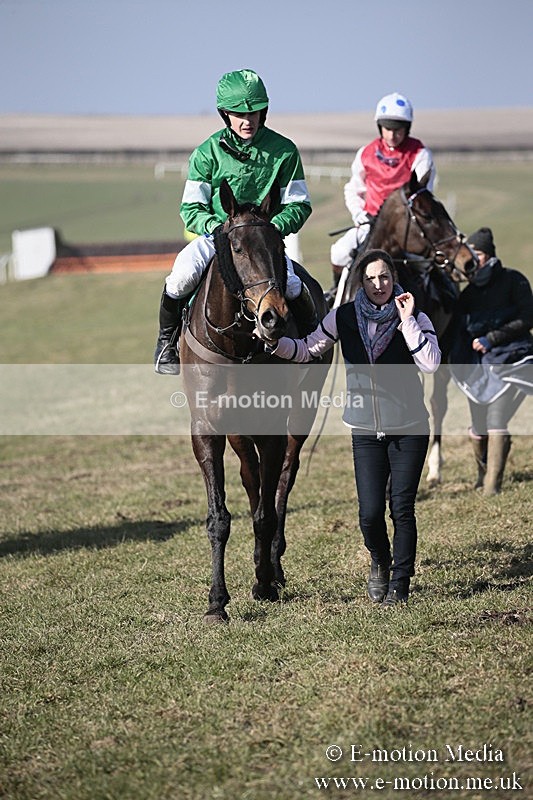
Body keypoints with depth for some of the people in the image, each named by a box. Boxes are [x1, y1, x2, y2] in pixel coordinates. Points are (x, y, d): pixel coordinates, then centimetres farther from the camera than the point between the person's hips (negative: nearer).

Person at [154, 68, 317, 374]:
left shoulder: (283, 150, -2)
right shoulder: (207, 153, -2)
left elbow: (299, 205, 3)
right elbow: (191, 208, 1)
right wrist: (215, 227, -19)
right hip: (216, 235, 1)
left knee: (291, 285, -29)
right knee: (182, 277, -27)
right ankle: (167, 341, 0)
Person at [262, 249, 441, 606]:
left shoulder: (415, 318, -7)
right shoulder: (344, 317, 0)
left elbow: (431, 363, -20)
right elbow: (307, 350, 8)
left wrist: (407, 321, -24)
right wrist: (274, 342, -9)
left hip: (409, 428, -2)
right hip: (366, 431, 2)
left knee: (402, 509, -2)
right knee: (370, 513, -3)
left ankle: (400, 583, 14)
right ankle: (380, 563, 28)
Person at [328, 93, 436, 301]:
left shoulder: (420, 155, -2)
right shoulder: (366, 154, 8)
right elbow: (353, 190, 19)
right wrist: (359, 215, 1)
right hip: (371, 221, 3)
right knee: (341, 251, -16)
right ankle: (337, 291, 10)